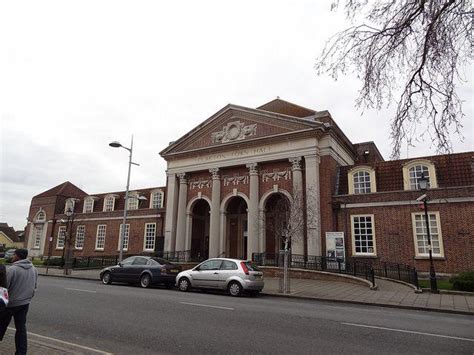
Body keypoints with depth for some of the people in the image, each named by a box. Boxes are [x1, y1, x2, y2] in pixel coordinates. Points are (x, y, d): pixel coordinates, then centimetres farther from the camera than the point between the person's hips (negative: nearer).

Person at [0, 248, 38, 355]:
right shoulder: (33, 269, 2)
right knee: (21, 328, 12)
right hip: (25, 303, 5)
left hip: (10, 303, -5)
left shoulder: (12, 269, -19)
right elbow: (34, 286, 10)